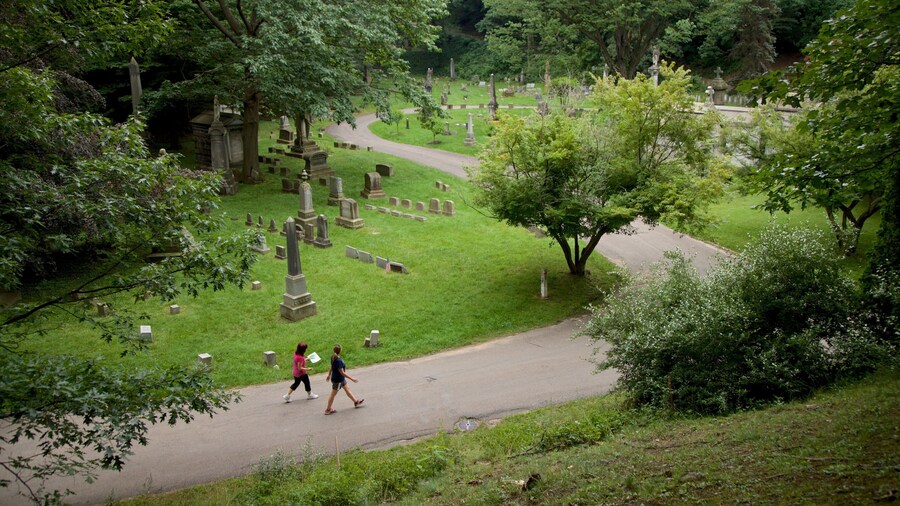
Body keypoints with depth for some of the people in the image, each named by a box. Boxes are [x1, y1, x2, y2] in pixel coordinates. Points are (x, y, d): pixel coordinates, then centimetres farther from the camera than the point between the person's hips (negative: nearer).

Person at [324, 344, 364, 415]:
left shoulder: (333, 357, -7)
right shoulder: (338, 361, -34)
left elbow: (331, 367, 9)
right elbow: (342, 372, -30)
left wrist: (329, 375, 24)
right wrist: (352, 378, -24)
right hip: (337, 380, -9)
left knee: (347, 389, 21)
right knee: (333, 394, 8)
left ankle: (356, 401, 36)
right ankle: (328, 409, 24)